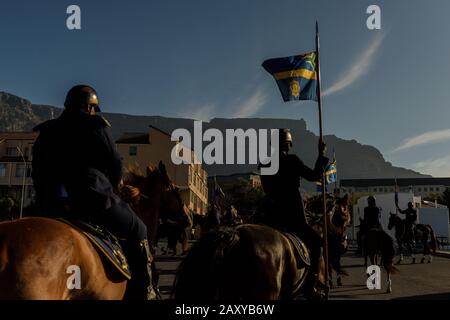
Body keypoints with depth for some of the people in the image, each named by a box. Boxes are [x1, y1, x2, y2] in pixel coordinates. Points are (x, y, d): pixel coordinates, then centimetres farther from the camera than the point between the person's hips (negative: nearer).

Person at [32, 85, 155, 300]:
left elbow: (37, 174, 17)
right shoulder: (96, 126, 0)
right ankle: (143, 292, 3)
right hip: (92, 201, -6)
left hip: (49, 206, 6)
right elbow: (115, 167, 1)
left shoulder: (46, 133, 16)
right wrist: (109, 190, 19)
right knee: (137, 230, 8)